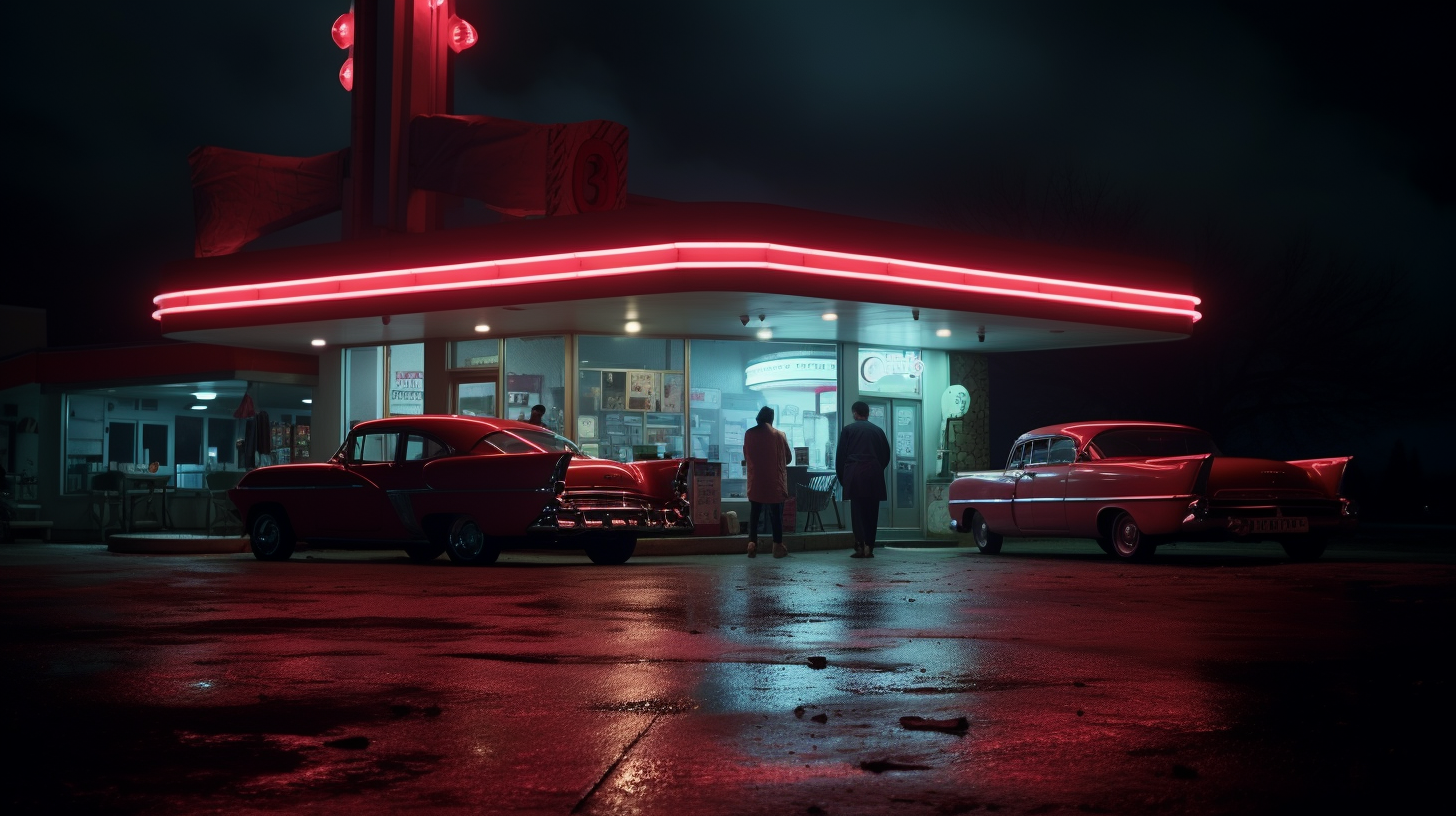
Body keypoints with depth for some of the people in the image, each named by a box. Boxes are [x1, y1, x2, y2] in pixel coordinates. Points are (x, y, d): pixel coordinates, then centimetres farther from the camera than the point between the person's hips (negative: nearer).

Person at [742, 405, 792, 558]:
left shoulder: (749, 434, -2)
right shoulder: (779, 435, -7)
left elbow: (746, 457, 9)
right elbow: (788, 457, 3)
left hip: (755, 482, 2)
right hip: (775, 482, -2)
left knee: (754, 514, 10)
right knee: (776, 514, 5)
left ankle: (752, 543, 3)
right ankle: (778, 546, 5)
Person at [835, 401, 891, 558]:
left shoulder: (848, 430, 3)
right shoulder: (878, 430, 10)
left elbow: (840, 456, 3)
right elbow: (886, 456, 14)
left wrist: (842, 478, 12)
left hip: (854, 475, -2)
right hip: (874, 477, 2)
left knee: (857, 511, -2)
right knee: (871, 511, 7)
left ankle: (860, 546, -15)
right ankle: (869, 547, 5)